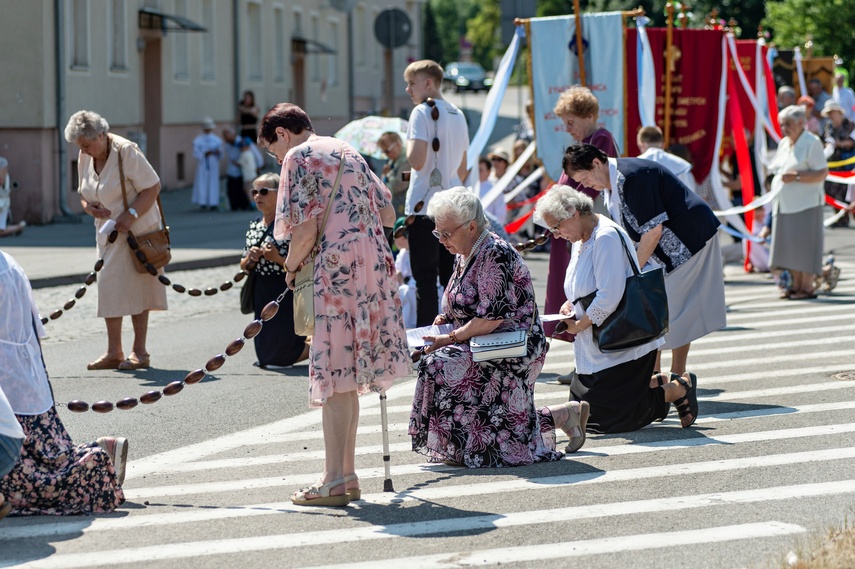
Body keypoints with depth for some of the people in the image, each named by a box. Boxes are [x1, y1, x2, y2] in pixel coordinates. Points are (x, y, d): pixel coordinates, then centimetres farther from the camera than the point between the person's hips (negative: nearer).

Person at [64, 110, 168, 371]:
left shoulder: (126, 151, -18)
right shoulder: (85, 158, 4)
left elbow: (153, 187, -17)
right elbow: (84, 193, 17)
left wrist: (131, 214, -26)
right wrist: (88, 206, -7)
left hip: (137, 231, -7)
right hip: (107, 231, 7)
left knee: (135, 288, -4)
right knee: (109, 290, 4)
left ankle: (139, 352, 4)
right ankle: (114, 352, 9)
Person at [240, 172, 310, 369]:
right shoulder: (254, 226, 9)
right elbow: (244, 266, 14)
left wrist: (278, 259, -25)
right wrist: (250, 260, -7)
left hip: (285, 296, -8)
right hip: (261, 294, 8)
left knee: (281, 356, -4)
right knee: (265, 355, 14)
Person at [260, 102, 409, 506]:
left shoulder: (298, 157, -4)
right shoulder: (347, 151, 21)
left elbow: (305, 228, -13)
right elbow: (388, 215, 19)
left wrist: (291, 266, 2)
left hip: (333, 269, -8)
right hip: (373, 264, 8)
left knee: (334, 376, -6)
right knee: (348, 376, 12)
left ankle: (336, 481, -6)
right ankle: (346, 476, 15)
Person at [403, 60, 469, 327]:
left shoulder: (423, 112, -9)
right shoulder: (458, 115, 15)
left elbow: (417, 161, -19)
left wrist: (408, 144, 0)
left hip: (424, 207, -8)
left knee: (425, 278, -7)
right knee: (451, 277, 12)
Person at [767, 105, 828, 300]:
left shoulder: (811, 143, -9)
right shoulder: (784, 143, 15)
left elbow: (822, 173, -15)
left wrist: (796, 177, -22)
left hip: (806, 203, -8)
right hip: (785, 204, 8)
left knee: (804, 245, -7)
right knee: (789, 244, 8)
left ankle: (807, 286, -3)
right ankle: (796, 284, 15)